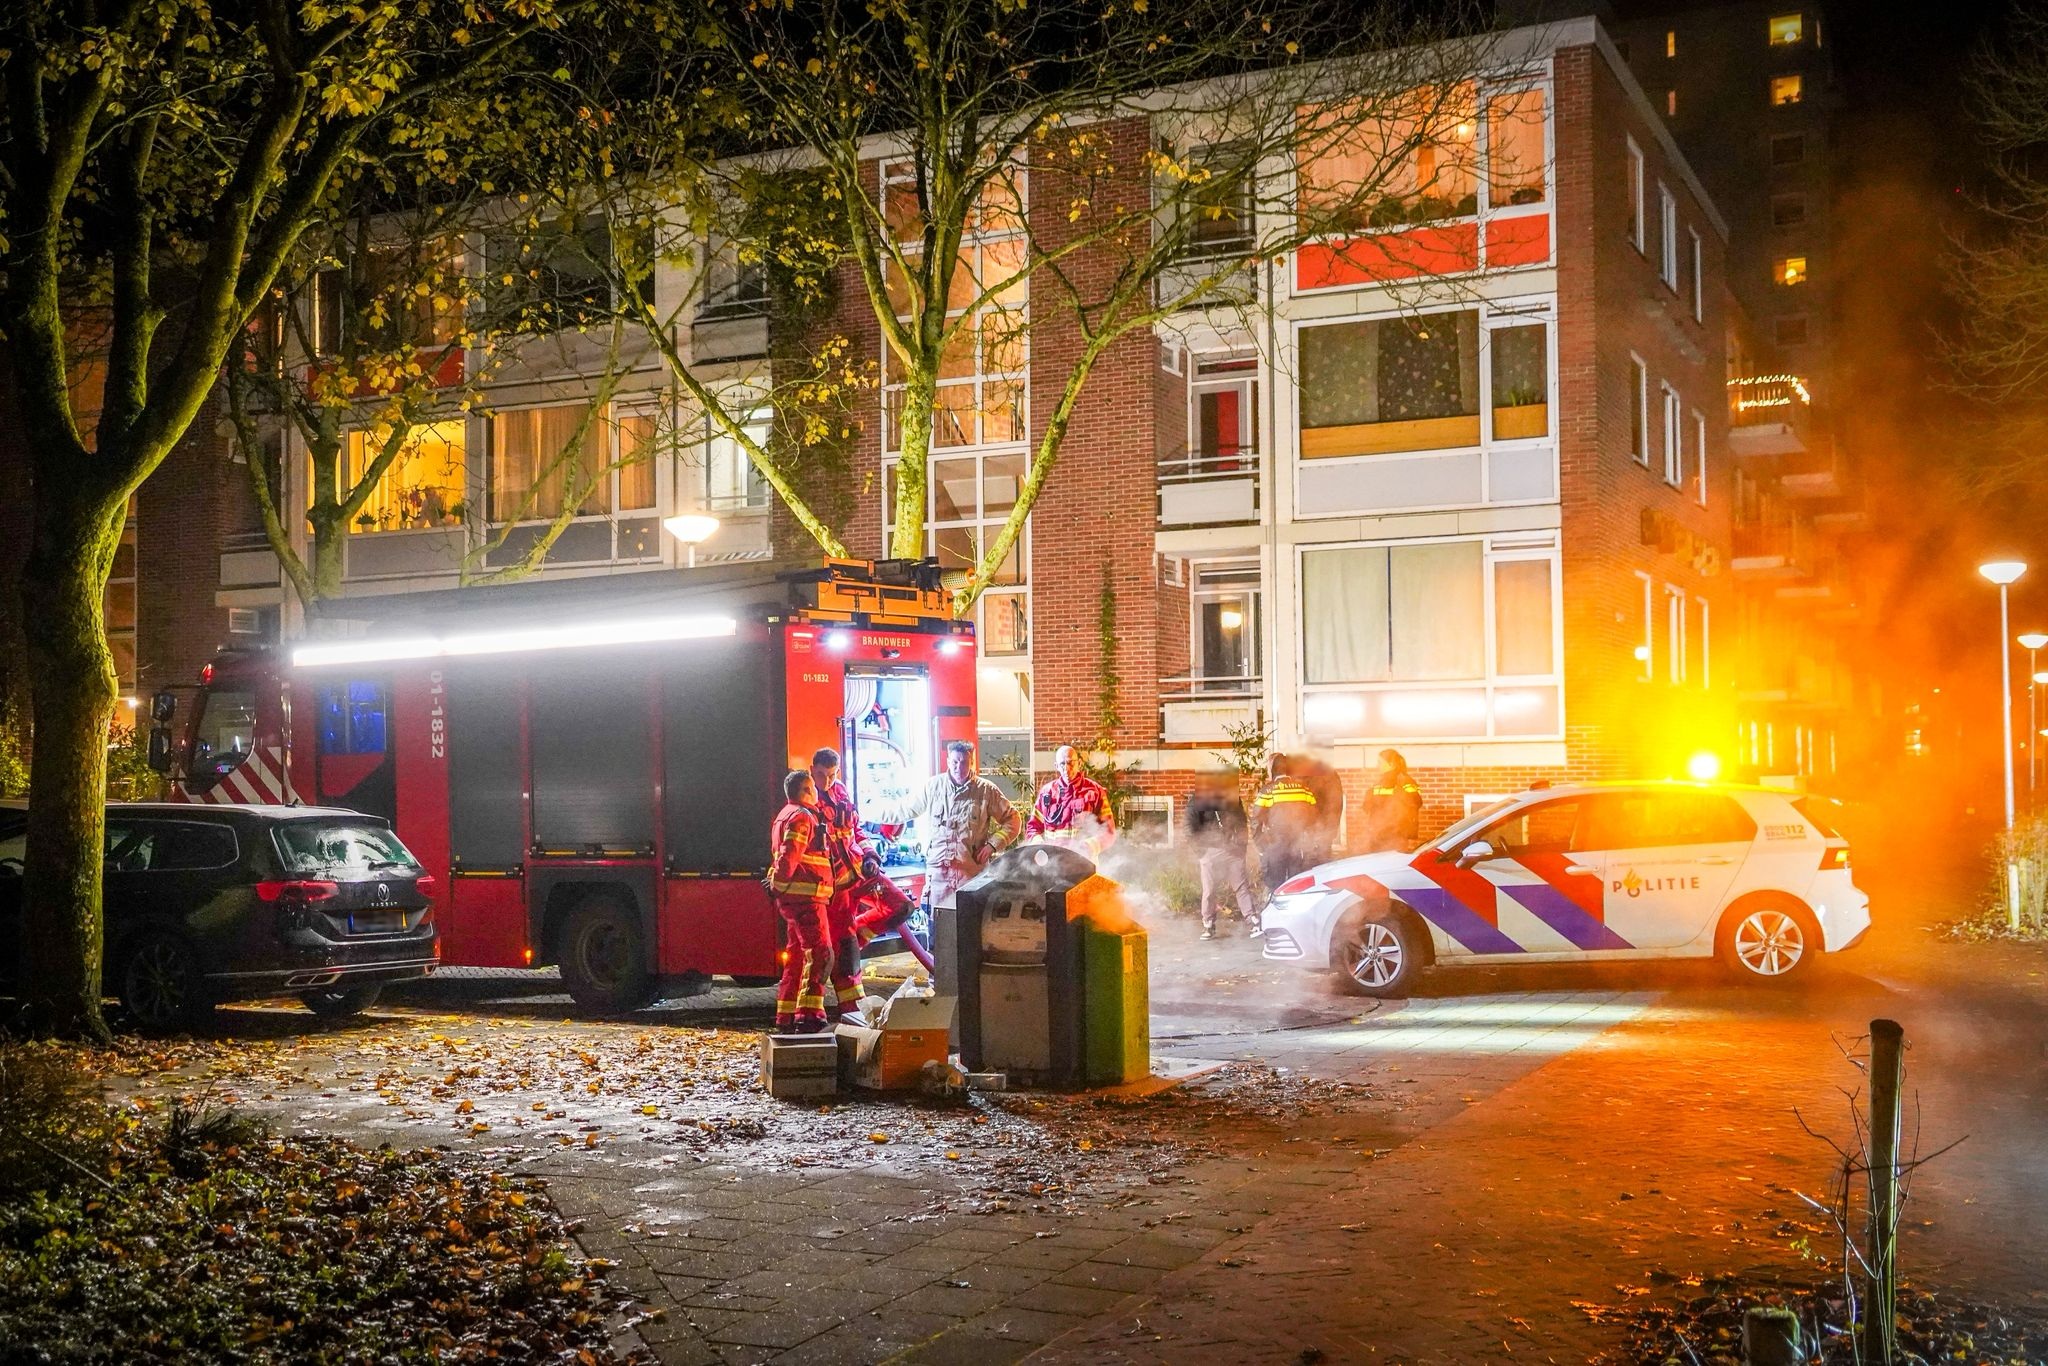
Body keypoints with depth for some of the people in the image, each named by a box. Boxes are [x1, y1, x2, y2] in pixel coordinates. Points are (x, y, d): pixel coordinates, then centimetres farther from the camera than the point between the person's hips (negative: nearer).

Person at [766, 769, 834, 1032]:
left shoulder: (787, 815, 22)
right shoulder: (802, 816, -12)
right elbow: (789, 853, -23)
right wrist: (780, 880, -18)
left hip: (796, 898, 11)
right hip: (804, 896, -11)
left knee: (797, 956, 16)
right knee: (820, 954, -15)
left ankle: (786, 1016, 21)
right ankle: (809, 1014, -23)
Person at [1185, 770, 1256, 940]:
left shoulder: (1233, 798, 13)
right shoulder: (1196, 801, 3)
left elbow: (1242, 824, 18)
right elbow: (1192, 829, 0)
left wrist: (1241, 846, 9)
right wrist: (1199, 850, -6)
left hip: (1232, 850, 2)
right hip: (1210, 850, -2)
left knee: (1242, 887, -1)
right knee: (1209, 891, 0)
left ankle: (1254, 921, -2)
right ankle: (1208, 926, 7)